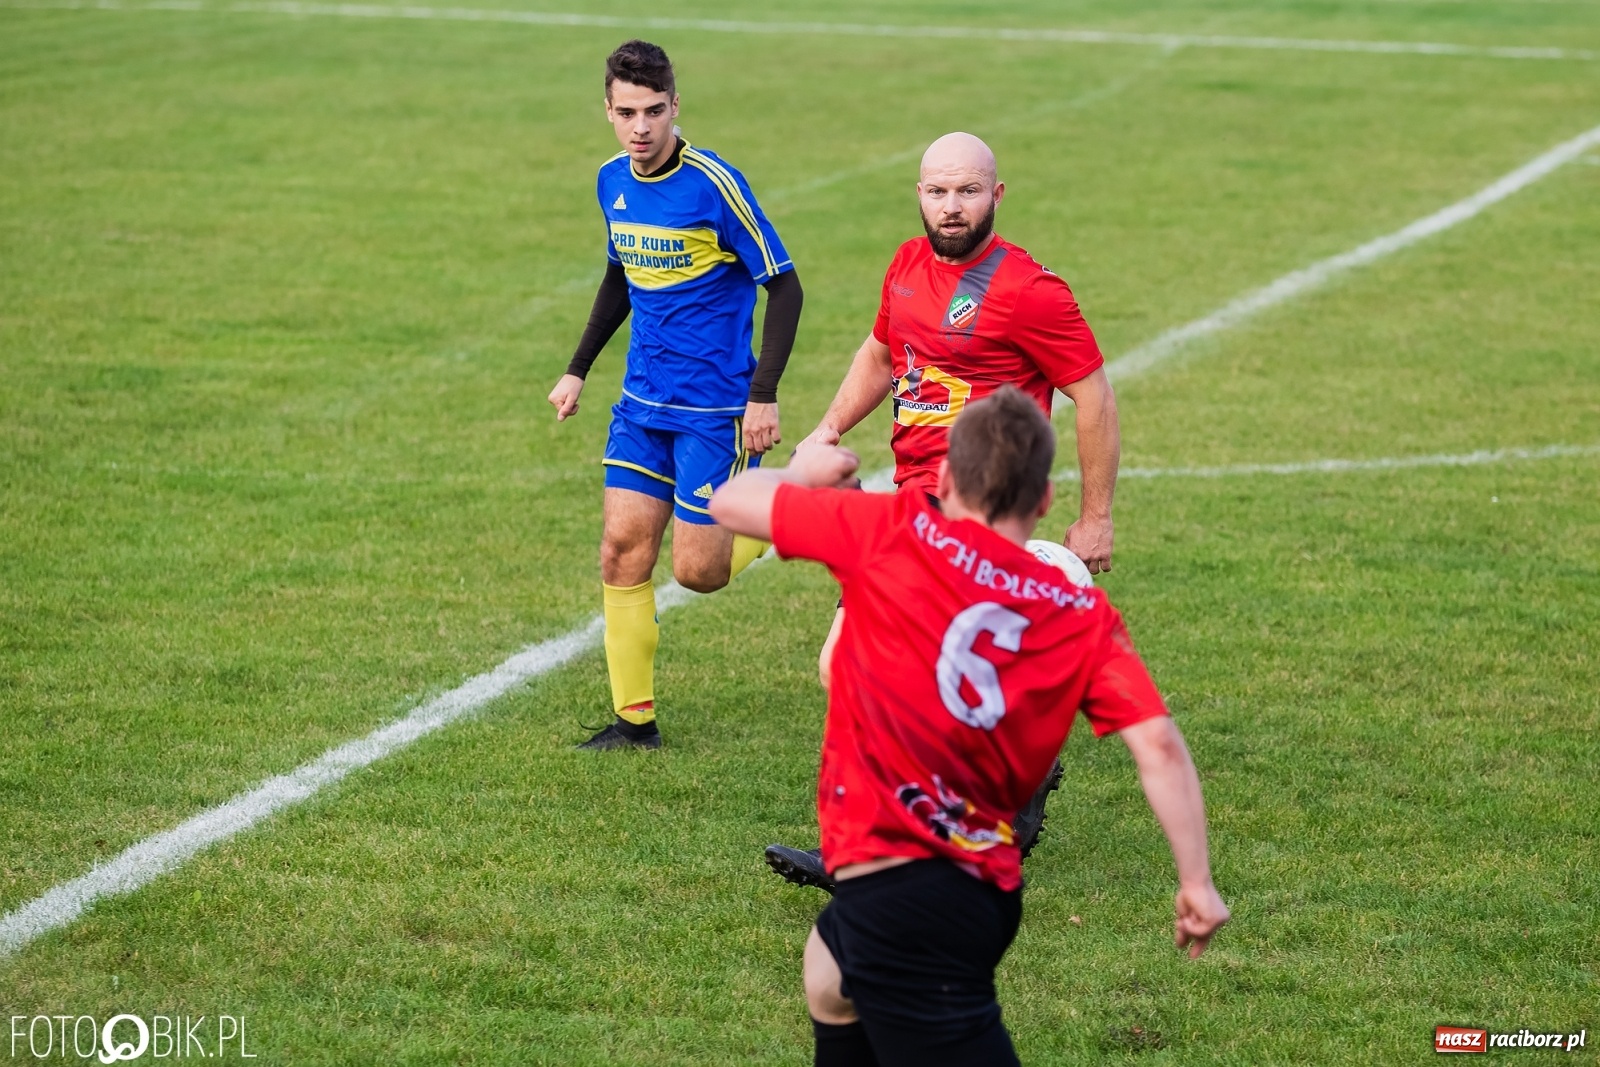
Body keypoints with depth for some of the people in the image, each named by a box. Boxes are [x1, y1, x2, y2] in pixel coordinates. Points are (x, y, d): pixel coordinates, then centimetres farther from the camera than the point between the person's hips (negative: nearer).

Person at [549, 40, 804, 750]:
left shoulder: (713, 184, -17)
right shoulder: (613, 182, 4)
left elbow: (784, 287, -13)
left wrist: (764, 395, -19)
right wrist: (578, 369, 19)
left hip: (716, 408, -6)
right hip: (643, 401, 6)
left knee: (697, 572, -5)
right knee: (622, 552, 0)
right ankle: (634, 720, 10)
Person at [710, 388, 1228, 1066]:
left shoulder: (894, 532, -5)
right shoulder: (1086, 617, 4)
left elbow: (732, 503, 5)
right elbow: (1158, 744, -7)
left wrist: (805, 474, 26)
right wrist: (1196, 882, -3)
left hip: (896, 883, -7)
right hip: (986, 891, 7)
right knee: (829, 970, 36)